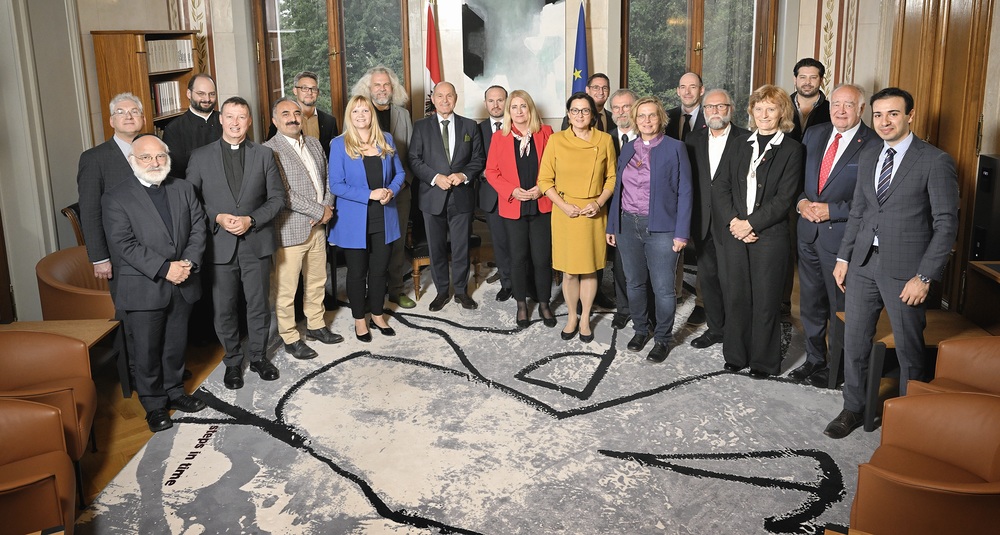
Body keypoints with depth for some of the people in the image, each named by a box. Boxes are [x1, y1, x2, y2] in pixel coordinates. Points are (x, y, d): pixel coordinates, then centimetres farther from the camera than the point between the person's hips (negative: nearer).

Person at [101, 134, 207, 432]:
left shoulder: (184, 189, 8)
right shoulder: (116, 199, -7)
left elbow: (198, 228, 3)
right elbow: (124, 245, -14)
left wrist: (189, 262, -13)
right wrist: (164, 268, -20)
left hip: (183, 284, 4)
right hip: (143, 288, -4)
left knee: (176, 344, 17)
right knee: (147, 350, 6)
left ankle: (174, 391, 35)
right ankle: (154, 404, 22)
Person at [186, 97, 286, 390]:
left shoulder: (264, 155, 3)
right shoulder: (200, 156, 1)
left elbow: (277, 198, 1)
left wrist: (250, 220, -12)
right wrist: (217, 218, -14)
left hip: (256, 242, 1)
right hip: (220, 245, 0)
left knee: (259, 305, 11)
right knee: (224, 309, 9)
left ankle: (258, 356, 29)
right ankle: (232, 361, 26)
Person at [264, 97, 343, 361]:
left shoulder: (314, 143, 11)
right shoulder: (270, 150, -13)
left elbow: (327, 178, 16)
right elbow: (284, 194, -20)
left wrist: (327, 206, -3)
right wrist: (319, 211, -16)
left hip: (318, 227, 7)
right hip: (290, 230, -7)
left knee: (317, 281, 19)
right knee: (286, 288, 4)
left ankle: (316, 325, 36)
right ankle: (290, 337, 18)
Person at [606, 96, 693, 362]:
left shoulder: (675, 148, -3)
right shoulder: (627, 149, 11)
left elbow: (684, 193, -6)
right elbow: (619, 189, 13)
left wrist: (681, 232, -11)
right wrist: (612, 225, 10)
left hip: (661, 228, -4)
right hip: (628, 225, 5)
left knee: (663, 288, 0)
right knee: (634, 283, 14)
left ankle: (662, 338, 18)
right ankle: (641, 329, 32)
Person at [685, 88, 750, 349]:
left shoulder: (745, 140, -5)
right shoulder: (694, 140, 10)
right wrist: (689, 218, 1)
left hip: (731, 223, -5)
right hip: (702, 223, 5)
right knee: (707, 278, 13)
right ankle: (714, 328, 27)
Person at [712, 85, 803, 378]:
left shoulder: (791, 149, -1)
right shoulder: (741, 145, 11)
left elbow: (784, 198, -9)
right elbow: (721, 186, 5)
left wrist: (750, 223, -13)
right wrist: (733, 221, -9)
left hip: (769, 235, -4)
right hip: (735, 233, 4)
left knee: (765, 300, 3)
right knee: (736, 296, 9)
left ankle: (764, 361, 17)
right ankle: (736, 354, 23)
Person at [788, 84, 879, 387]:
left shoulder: (873, 145, -12)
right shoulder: (813, 135, 8)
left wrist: (832, 211, -18)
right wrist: (801, 201, -5)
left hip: (842, 235, -6)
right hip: (809, 232, 6)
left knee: (841, 308, 7)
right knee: (810, 305, 17)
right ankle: (814, 360, 33)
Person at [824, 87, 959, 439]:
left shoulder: (935, 161, -9)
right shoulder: (867, 158, 10)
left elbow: (946, 223, -10)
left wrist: (925, 277, -15)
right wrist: (843, 257, 9)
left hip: (905, 270, -5)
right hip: (863, 264, 5)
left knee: (909, 351, 6)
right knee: (854, 342, 11)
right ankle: (853, 409, 27)